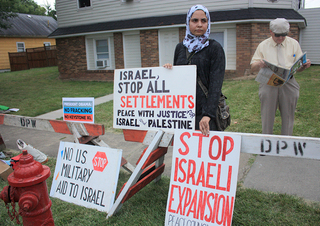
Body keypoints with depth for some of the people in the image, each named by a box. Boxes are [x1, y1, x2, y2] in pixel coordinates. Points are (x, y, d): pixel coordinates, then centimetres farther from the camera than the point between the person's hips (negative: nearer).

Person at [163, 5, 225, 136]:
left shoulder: (214, 48, -4)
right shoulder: (180, 47, 10)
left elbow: (215, 84, -14)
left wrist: (208, 114, -24)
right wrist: (168, 69, -2)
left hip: (205, 111, -4)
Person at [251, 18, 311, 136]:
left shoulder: (294, 44, 11)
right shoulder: (263, 46, 7)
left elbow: (299, 68, 10)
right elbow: (253, 68, 2)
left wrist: (305, 65, -13)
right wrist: (259, 64, -21)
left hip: (289, 84, 2)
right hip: (268, 84, -1)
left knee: (288, 116, 7)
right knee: (267, 117, 3)